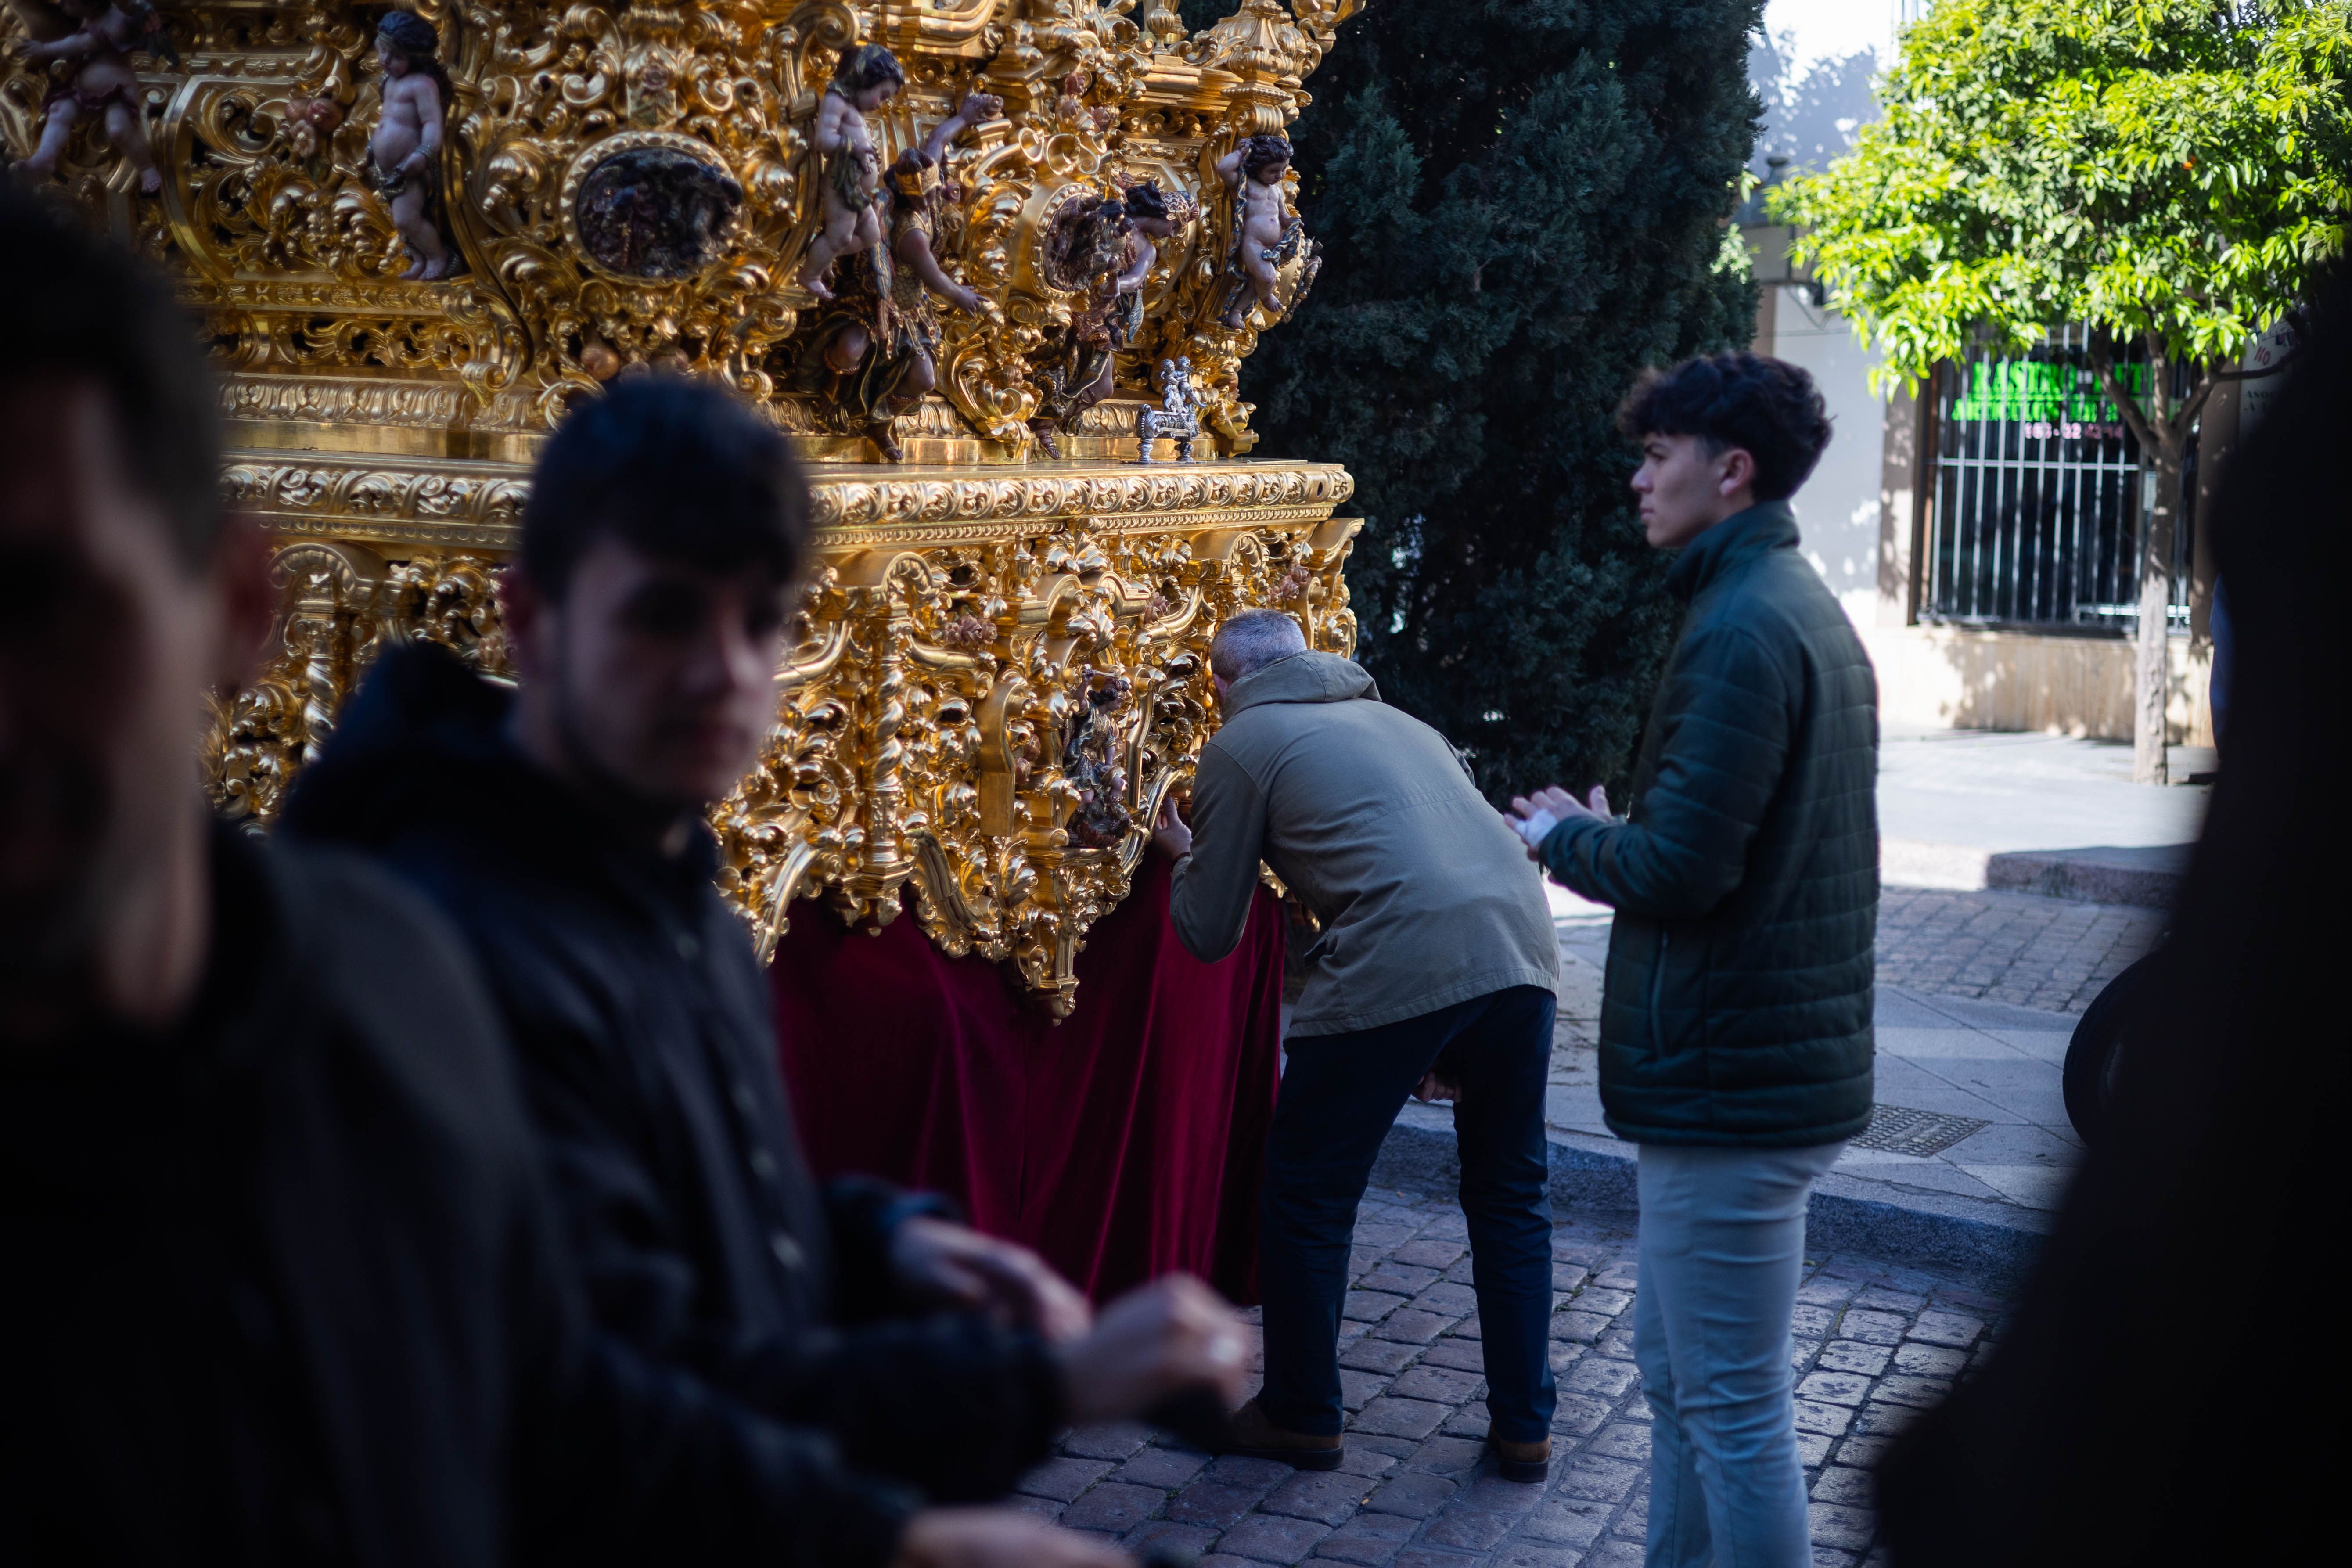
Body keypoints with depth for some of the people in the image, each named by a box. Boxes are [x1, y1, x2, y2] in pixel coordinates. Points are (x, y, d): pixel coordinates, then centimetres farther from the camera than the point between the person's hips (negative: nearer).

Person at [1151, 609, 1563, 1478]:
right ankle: (1524, 1428, 25)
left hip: (1394, 970, -6)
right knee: (1510, 1197, 20)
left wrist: (1184, 855, 34)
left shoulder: (1240, 746, 11)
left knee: (1307, 1199, 12)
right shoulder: (1389, 717, 30)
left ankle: (1301, 1415, 25)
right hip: (1521, 948, 6)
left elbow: (1210, 935, 12)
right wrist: (1447, 1040, 36)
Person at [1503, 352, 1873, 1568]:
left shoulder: (1742, 630, -19)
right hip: (1791, 1055, 11)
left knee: (1733, 1406, -1)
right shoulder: (1807, 612, 15)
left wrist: (1562, 839, -5)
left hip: (1730, 1083, -11)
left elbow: (1679, 871, -24)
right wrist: (1604, 829, 10)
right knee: (1675, 1369, 21)